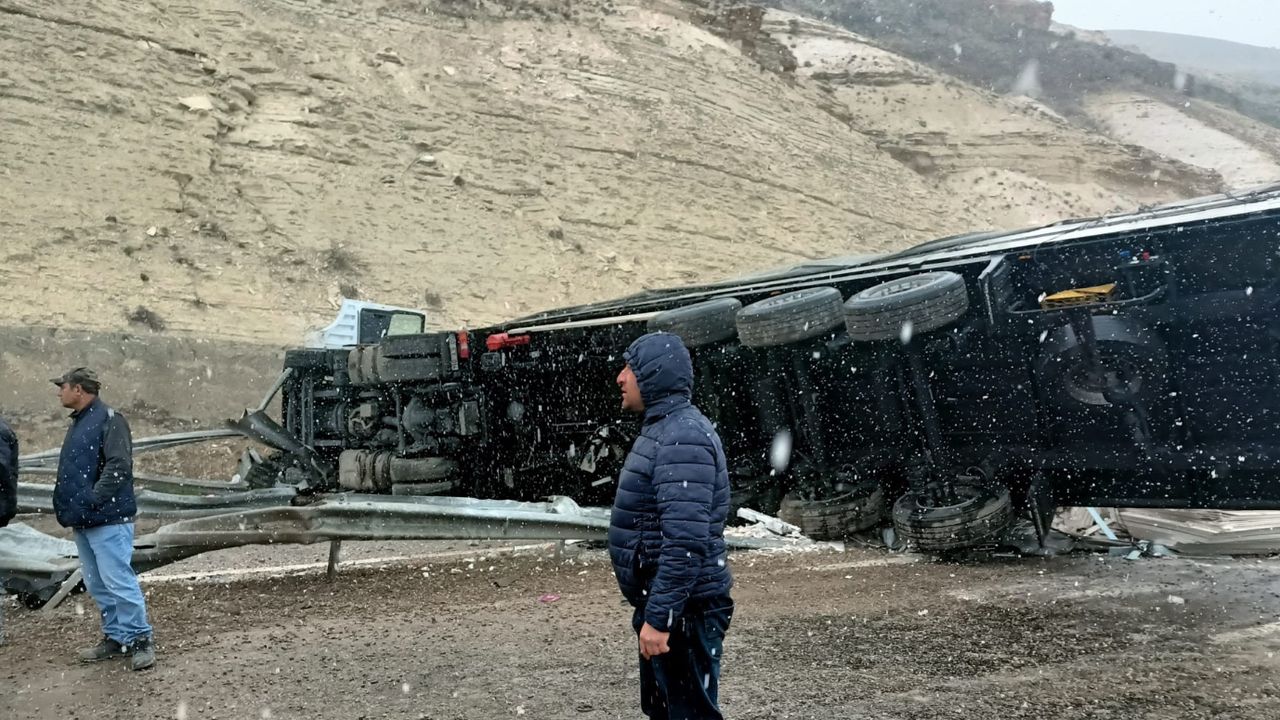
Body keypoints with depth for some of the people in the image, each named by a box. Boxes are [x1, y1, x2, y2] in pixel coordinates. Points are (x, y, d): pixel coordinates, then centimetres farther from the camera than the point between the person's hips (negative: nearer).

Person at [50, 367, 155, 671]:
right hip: (82, 521, 9)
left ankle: (139, 640, 0)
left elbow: (119, 466, -20)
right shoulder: (77, 423, 17)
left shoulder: (109, 419, -11)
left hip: (107, 520, -9)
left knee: (119, 582, -8)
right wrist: (67, 506, 13)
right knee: (98, 585, 13)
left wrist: (92, 499, -22)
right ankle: (115, 637, 22)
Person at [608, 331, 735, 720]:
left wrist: (659, 616, -27)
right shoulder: (665, 429, 13)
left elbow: (686, 542, -28)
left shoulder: (682, 438, -21)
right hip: (662, 603, 11)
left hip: (683, 610, -11)